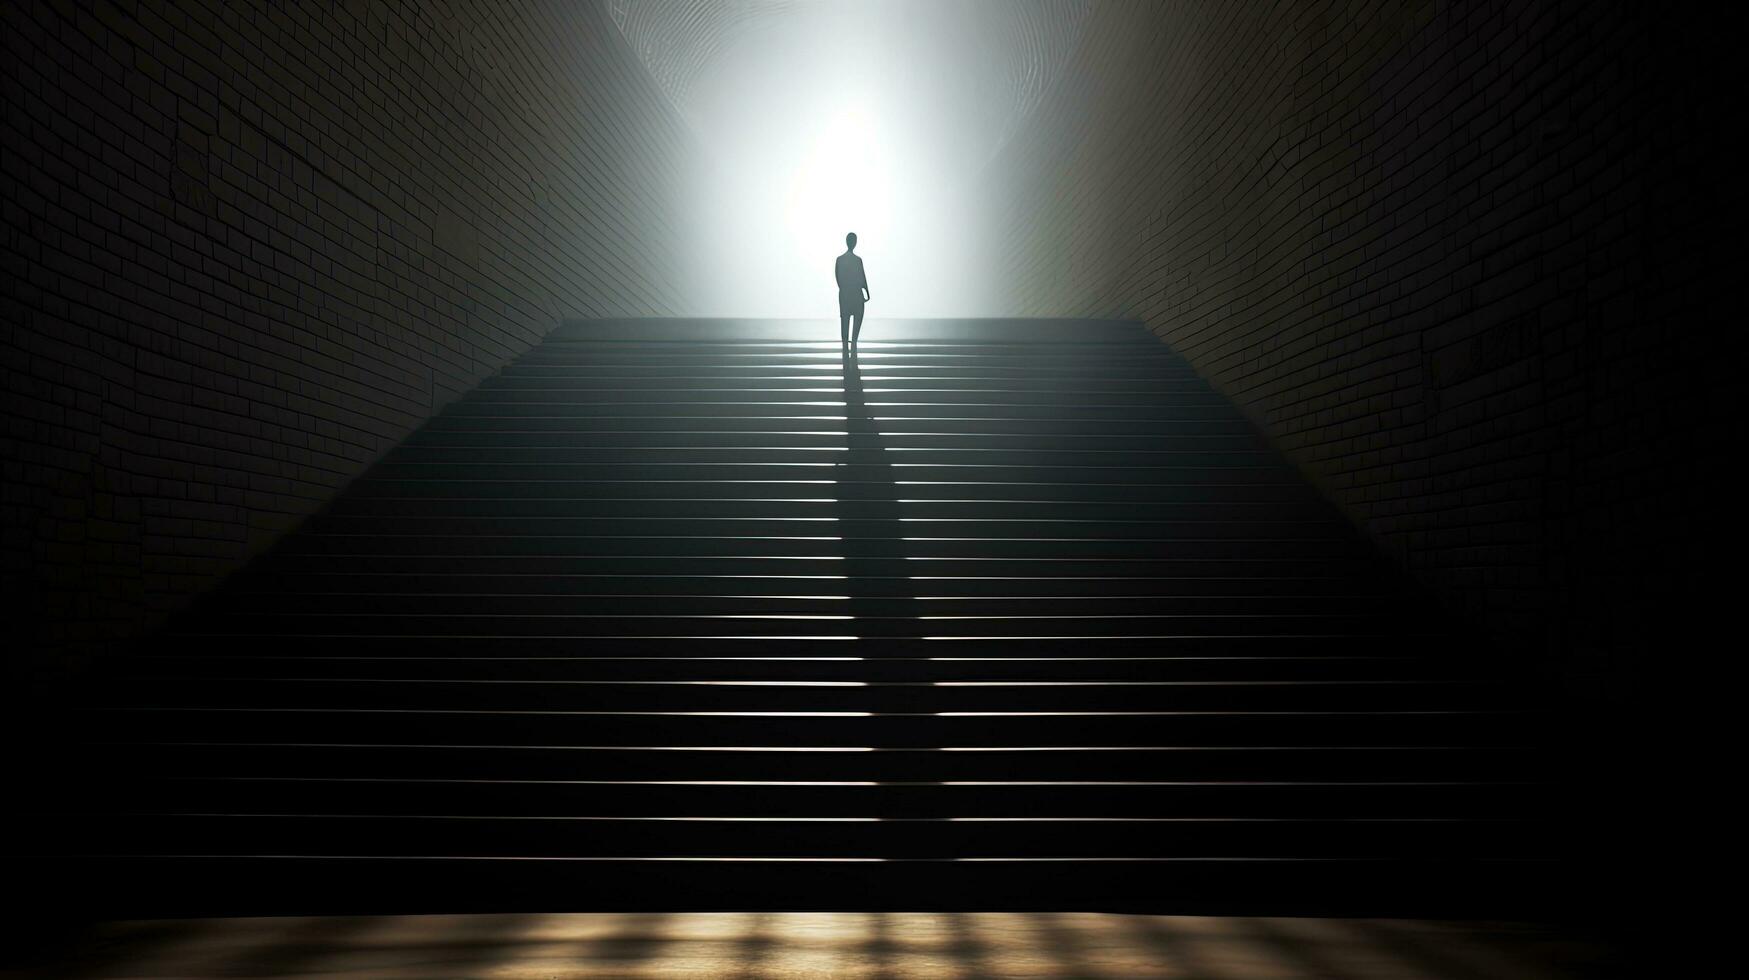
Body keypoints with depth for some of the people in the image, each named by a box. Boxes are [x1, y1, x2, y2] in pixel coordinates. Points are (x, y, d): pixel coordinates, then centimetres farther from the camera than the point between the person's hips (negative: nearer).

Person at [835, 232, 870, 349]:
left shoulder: (839, 259, 0)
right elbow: (863, 277, -8)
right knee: (858, 317, 8)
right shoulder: (857, 259, -12)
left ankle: (845, 342, 8)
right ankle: (853, 340, -3)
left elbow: (837, 276, 5)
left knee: (844, 318, 7)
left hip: (843, 293, 4)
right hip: (856, 293, -4)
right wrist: (867, 292, 1)